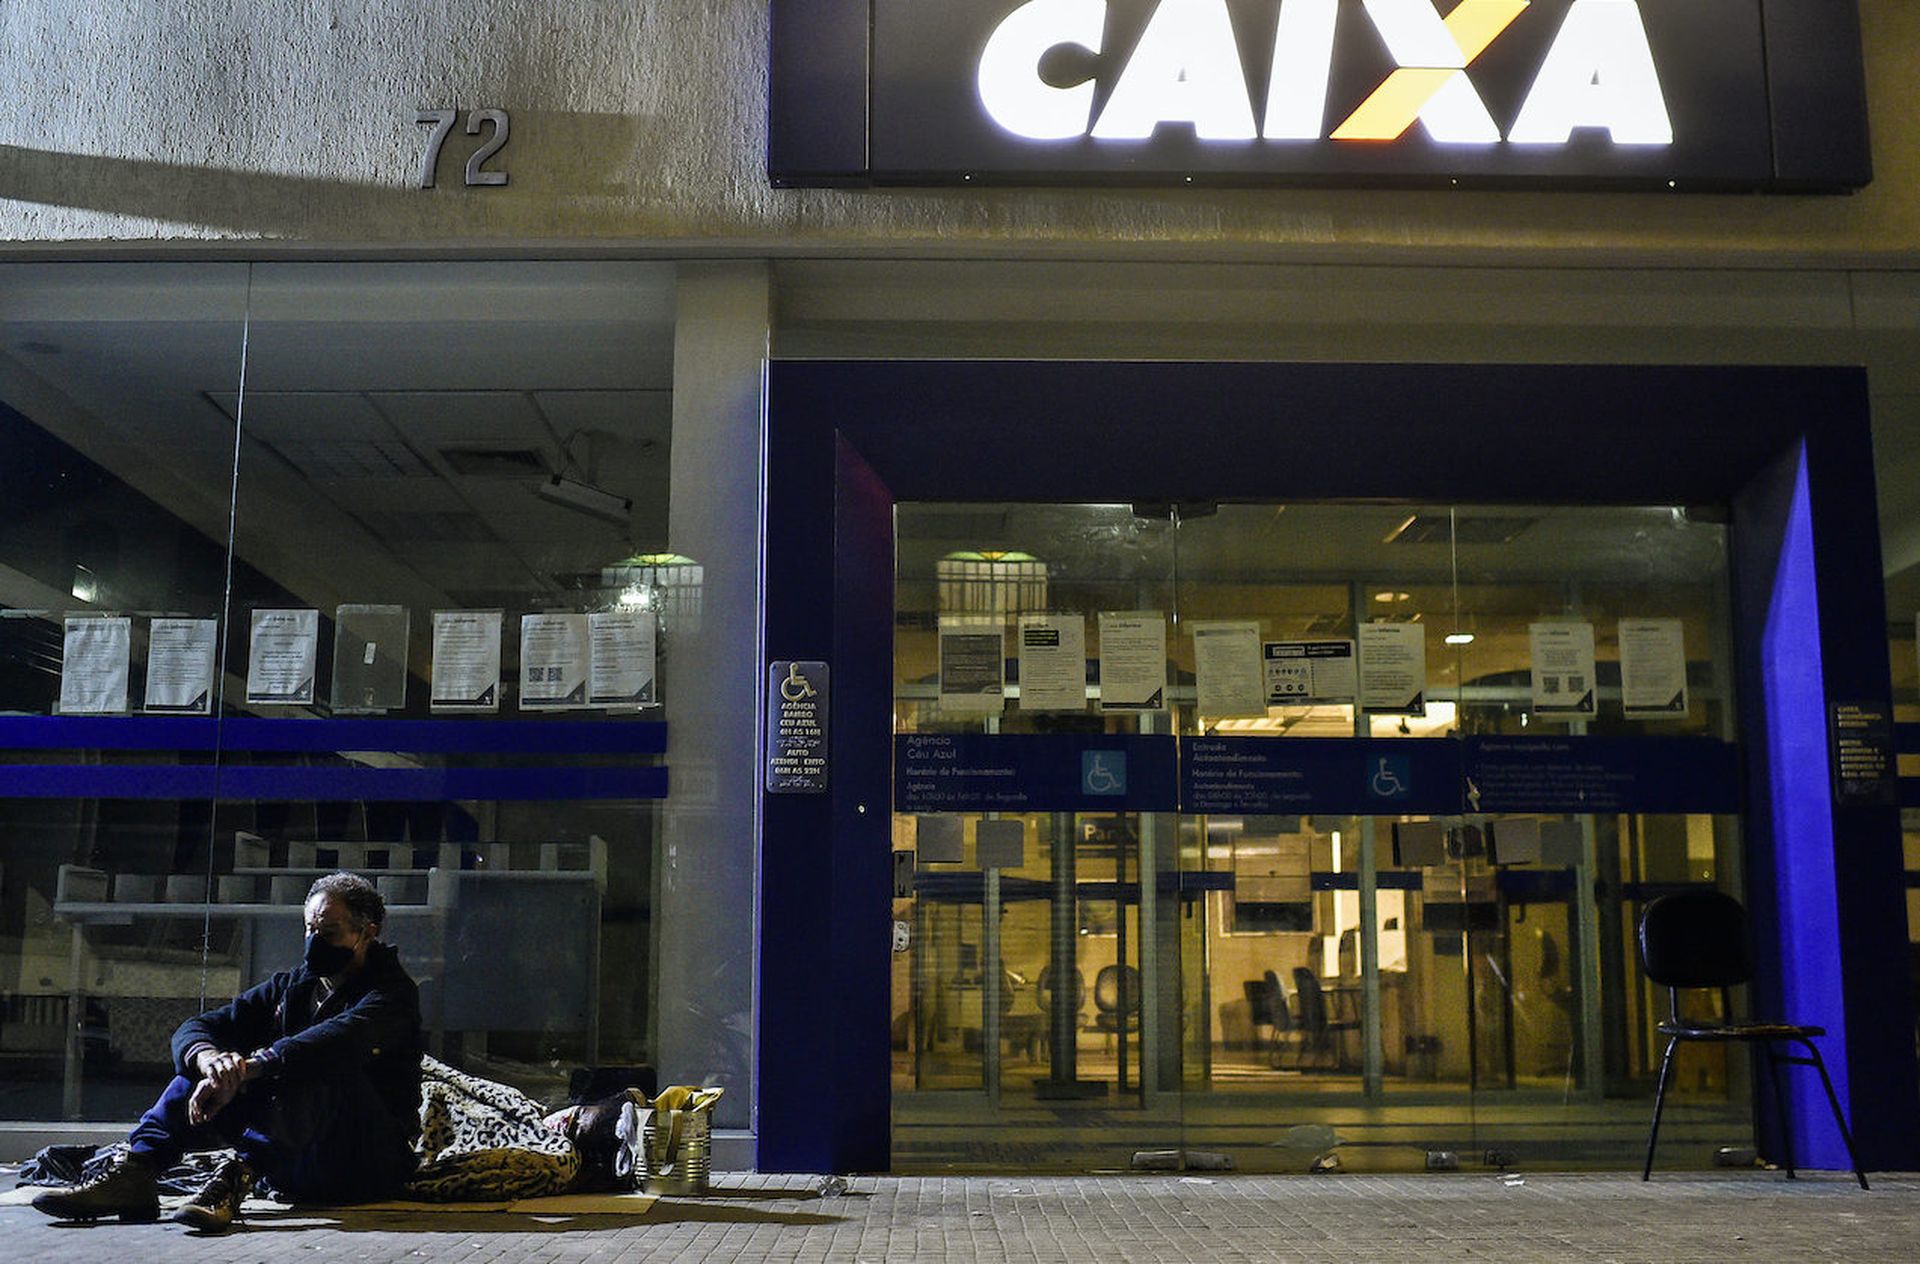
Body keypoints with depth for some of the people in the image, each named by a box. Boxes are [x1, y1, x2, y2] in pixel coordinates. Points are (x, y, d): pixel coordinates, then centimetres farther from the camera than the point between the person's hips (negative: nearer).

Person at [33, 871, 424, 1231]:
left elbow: (341, 1041, -29)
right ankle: (136, 1173, -25)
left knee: (320, 1069, -32)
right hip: (297, 1174, 5)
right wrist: (209, 1059, -23)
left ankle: (239, 1175, -44)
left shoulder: (393, 994, -5)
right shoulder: (289, 986, 14)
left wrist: (245, 1069, -39)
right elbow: (192, 1030, 3)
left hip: (372, 1163, -5)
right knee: (206, 1062, -10)